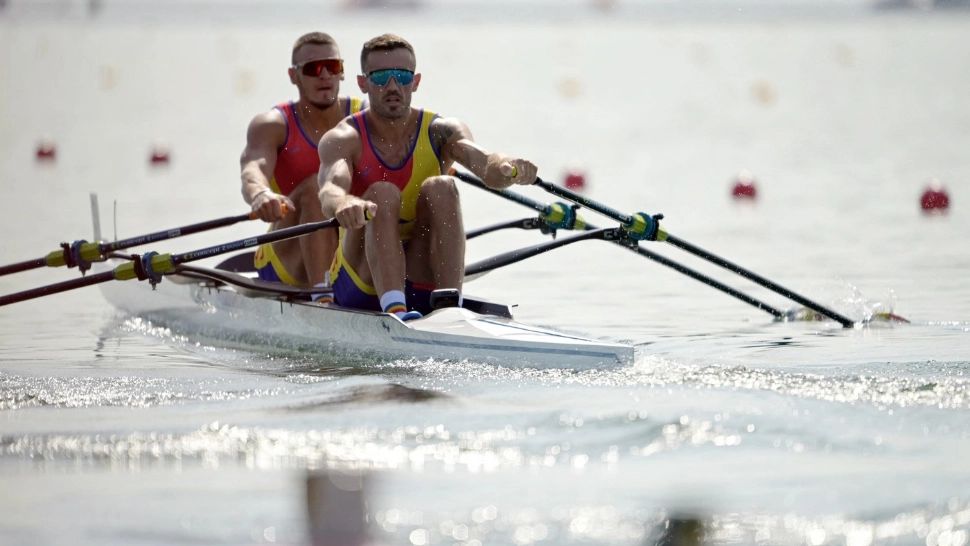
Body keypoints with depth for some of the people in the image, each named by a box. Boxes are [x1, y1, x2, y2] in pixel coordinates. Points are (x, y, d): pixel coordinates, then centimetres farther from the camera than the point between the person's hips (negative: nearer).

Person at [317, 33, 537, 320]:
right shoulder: (344, 139, -6)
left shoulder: (440, 132, -1)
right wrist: (343, 203, -54)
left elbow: (483, 161, -22)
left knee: (441, 188, -21)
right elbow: (330, 188, -28)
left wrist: (507, 168, -48)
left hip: (424, 284, 2)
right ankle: (394, 308, -44)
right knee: (383, 194, -26)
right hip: (360, 290, -1)